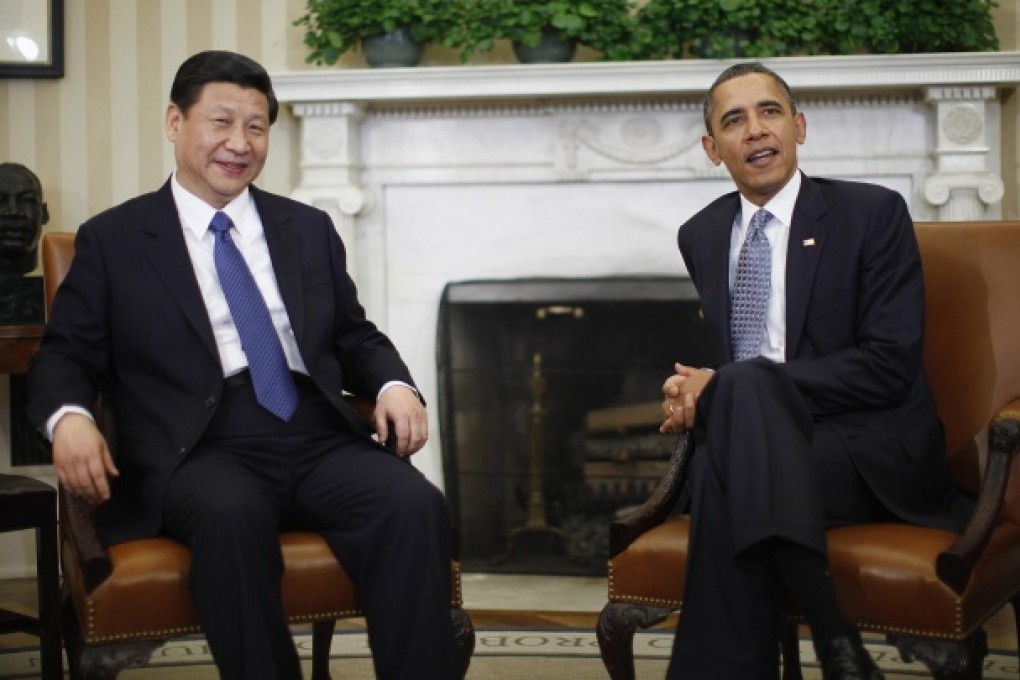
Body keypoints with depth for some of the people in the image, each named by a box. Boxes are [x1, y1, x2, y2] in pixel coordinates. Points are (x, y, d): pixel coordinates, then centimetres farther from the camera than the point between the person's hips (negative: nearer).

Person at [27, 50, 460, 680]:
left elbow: (354, 335, 24)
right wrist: (68, 415, -14)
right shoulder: (112, 240, 12)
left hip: (321, 438, 3)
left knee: (418, 507, -28)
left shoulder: (309, 228, 21)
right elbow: (65, 355, 10)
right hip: (203, 449, -3)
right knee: (232, 516, -38)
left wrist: (393, 384, 2)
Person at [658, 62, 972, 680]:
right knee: (714, 463, -33)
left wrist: (725, 387, -15)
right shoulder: (699, 236, 14)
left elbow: (889, 367, -10)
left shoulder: (874, 213, -1)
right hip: (749, 443, 3)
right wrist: (689, 392, -7)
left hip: (873, 454, -3)